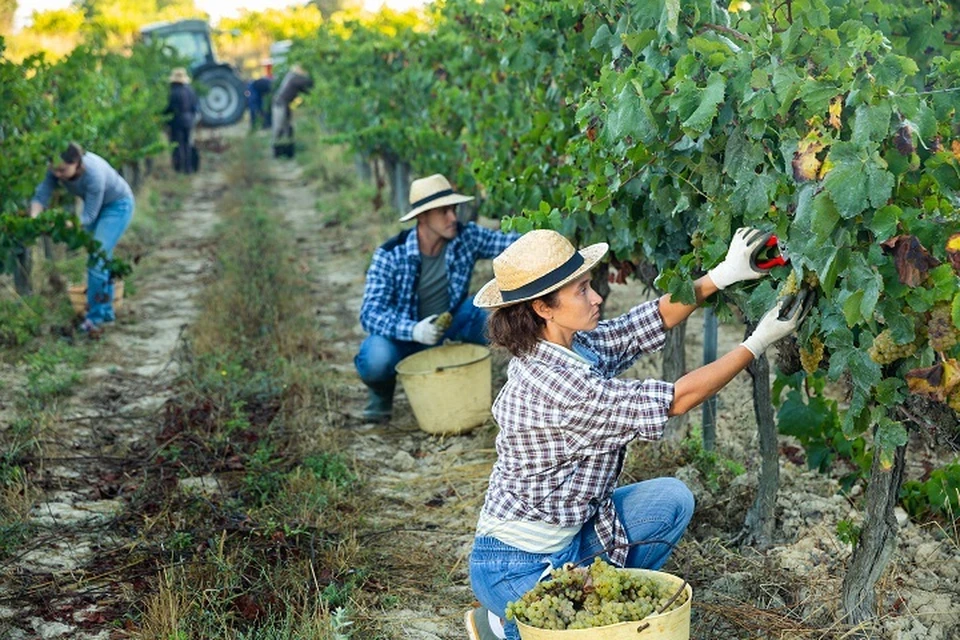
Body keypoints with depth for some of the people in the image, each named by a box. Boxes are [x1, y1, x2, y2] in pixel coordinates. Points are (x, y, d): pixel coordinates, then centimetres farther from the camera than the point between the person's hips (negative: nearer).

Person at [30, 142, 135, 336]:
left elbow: (89, 215, -33)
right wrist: (33, 218, -39)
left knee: (97, 259, -16)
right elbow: (42, 194, -20)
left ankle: (95, 317, -7)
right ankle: (106, 311, 27)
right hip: (94, 205, 7)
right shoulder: (56, 168, -23)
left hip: (118, 205, -7)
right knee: (101, 258, 14)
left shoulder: (94, 174, -39)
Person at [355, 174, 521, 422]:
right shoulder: (390, 255, -23)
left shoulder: (466, 237, -15)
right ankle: (381, 393, 3)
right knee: (376, 359, -37)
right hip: (404, 332, -3)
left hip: (449, 324, 3)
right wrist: (413, 330, -46)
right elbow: (370, 313, -28)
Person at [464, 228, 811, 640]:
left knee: (671, 501, 5)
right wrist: (758, 343, -16)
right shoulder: (555, 383, -30)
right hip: (519, 568, -9)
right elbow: (676, 400, -23)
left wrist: (722, 276, -9)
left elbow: (649, 322, 2)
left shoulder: (570, 345, -4)